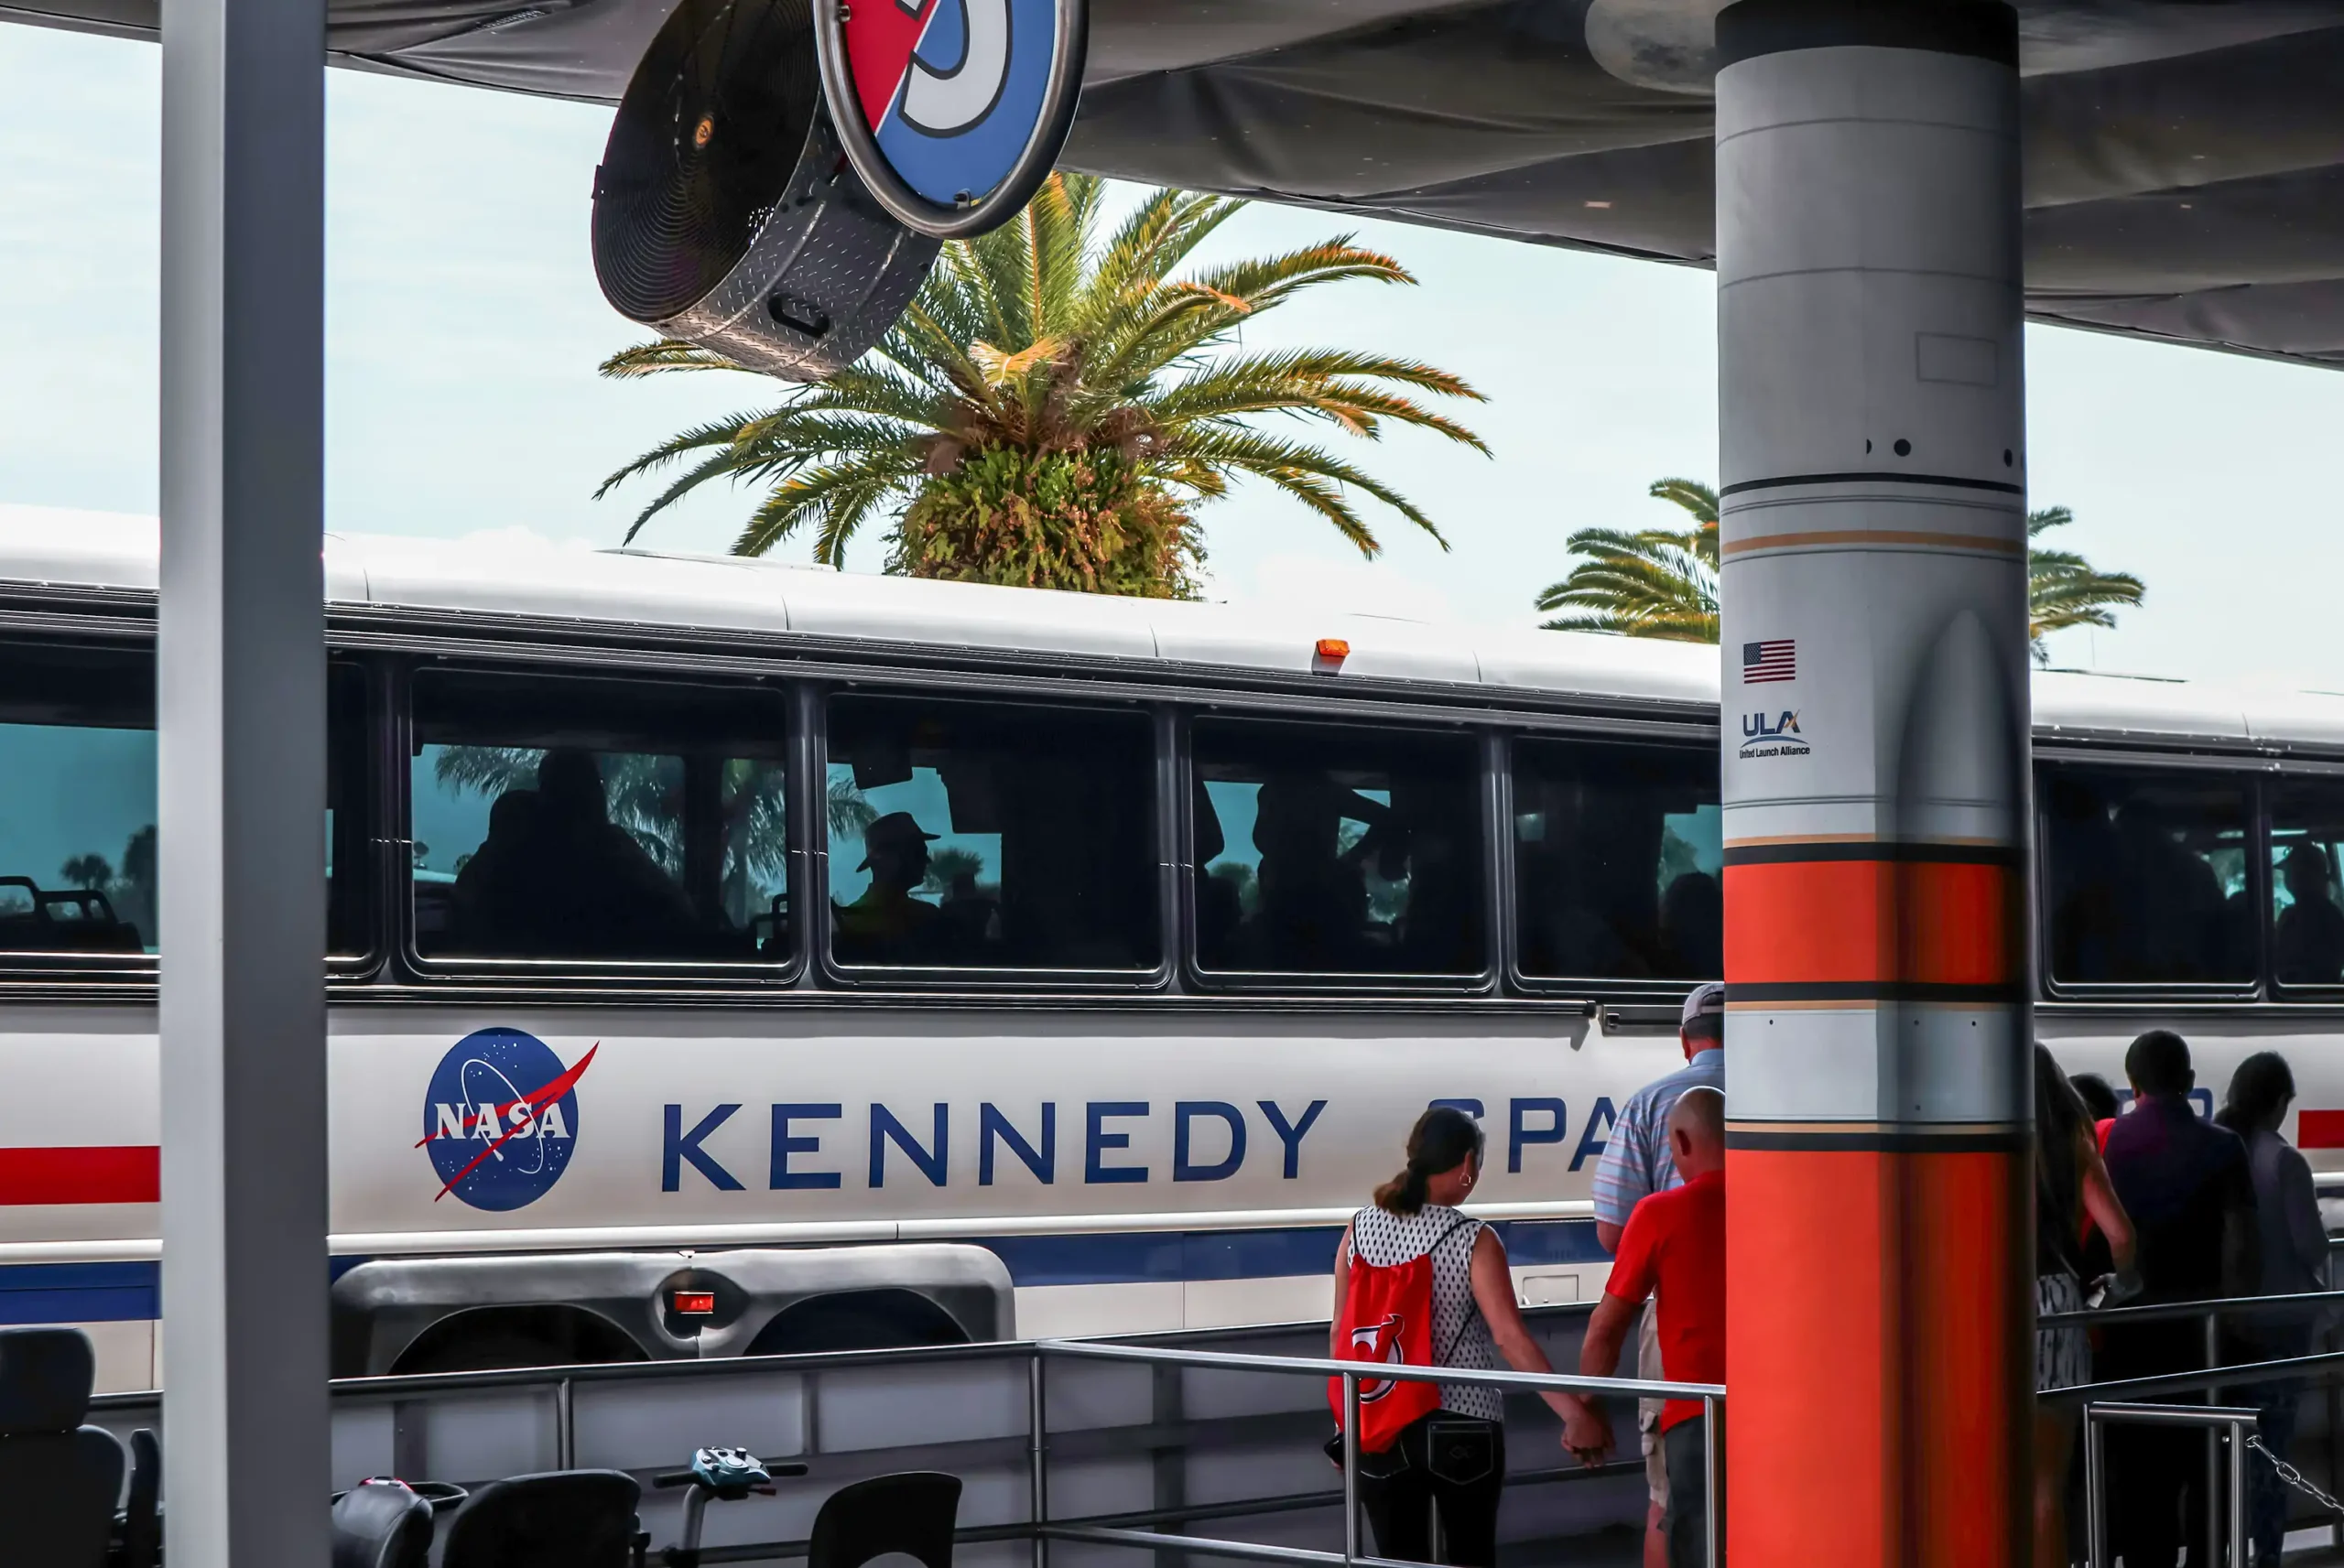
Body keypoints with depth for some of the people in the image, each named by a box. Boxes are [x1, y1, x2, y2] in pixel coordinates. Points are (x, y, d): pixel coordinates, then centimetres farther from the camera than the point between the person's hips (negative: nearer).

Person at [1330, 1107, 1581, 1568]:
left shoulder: (1360, 1229, -1)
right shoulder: (1474, 1241, -13)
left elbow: (1340, 1334, 4)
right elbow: (1510, 1337, -20)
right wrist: (1574, 1414, -20)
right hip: (1462, 1427, -3)